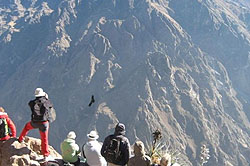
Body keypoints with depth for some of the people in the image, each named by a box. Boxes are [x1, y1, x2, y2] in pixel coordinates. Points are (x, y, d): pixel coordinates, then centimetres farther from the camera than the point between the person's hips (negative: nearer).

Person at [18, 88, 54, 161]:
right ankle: (46, 156, 9)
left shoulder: (32, 103, -6)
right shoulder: (46, 102, -9)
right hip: (44, 123, -2)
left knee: (27, 126, 35)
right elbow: (51, 105, 12)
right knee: (44, 139, 7)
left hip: (34, 123, 2)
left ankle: (20, 139, 48)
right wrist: (46, 98, 23)